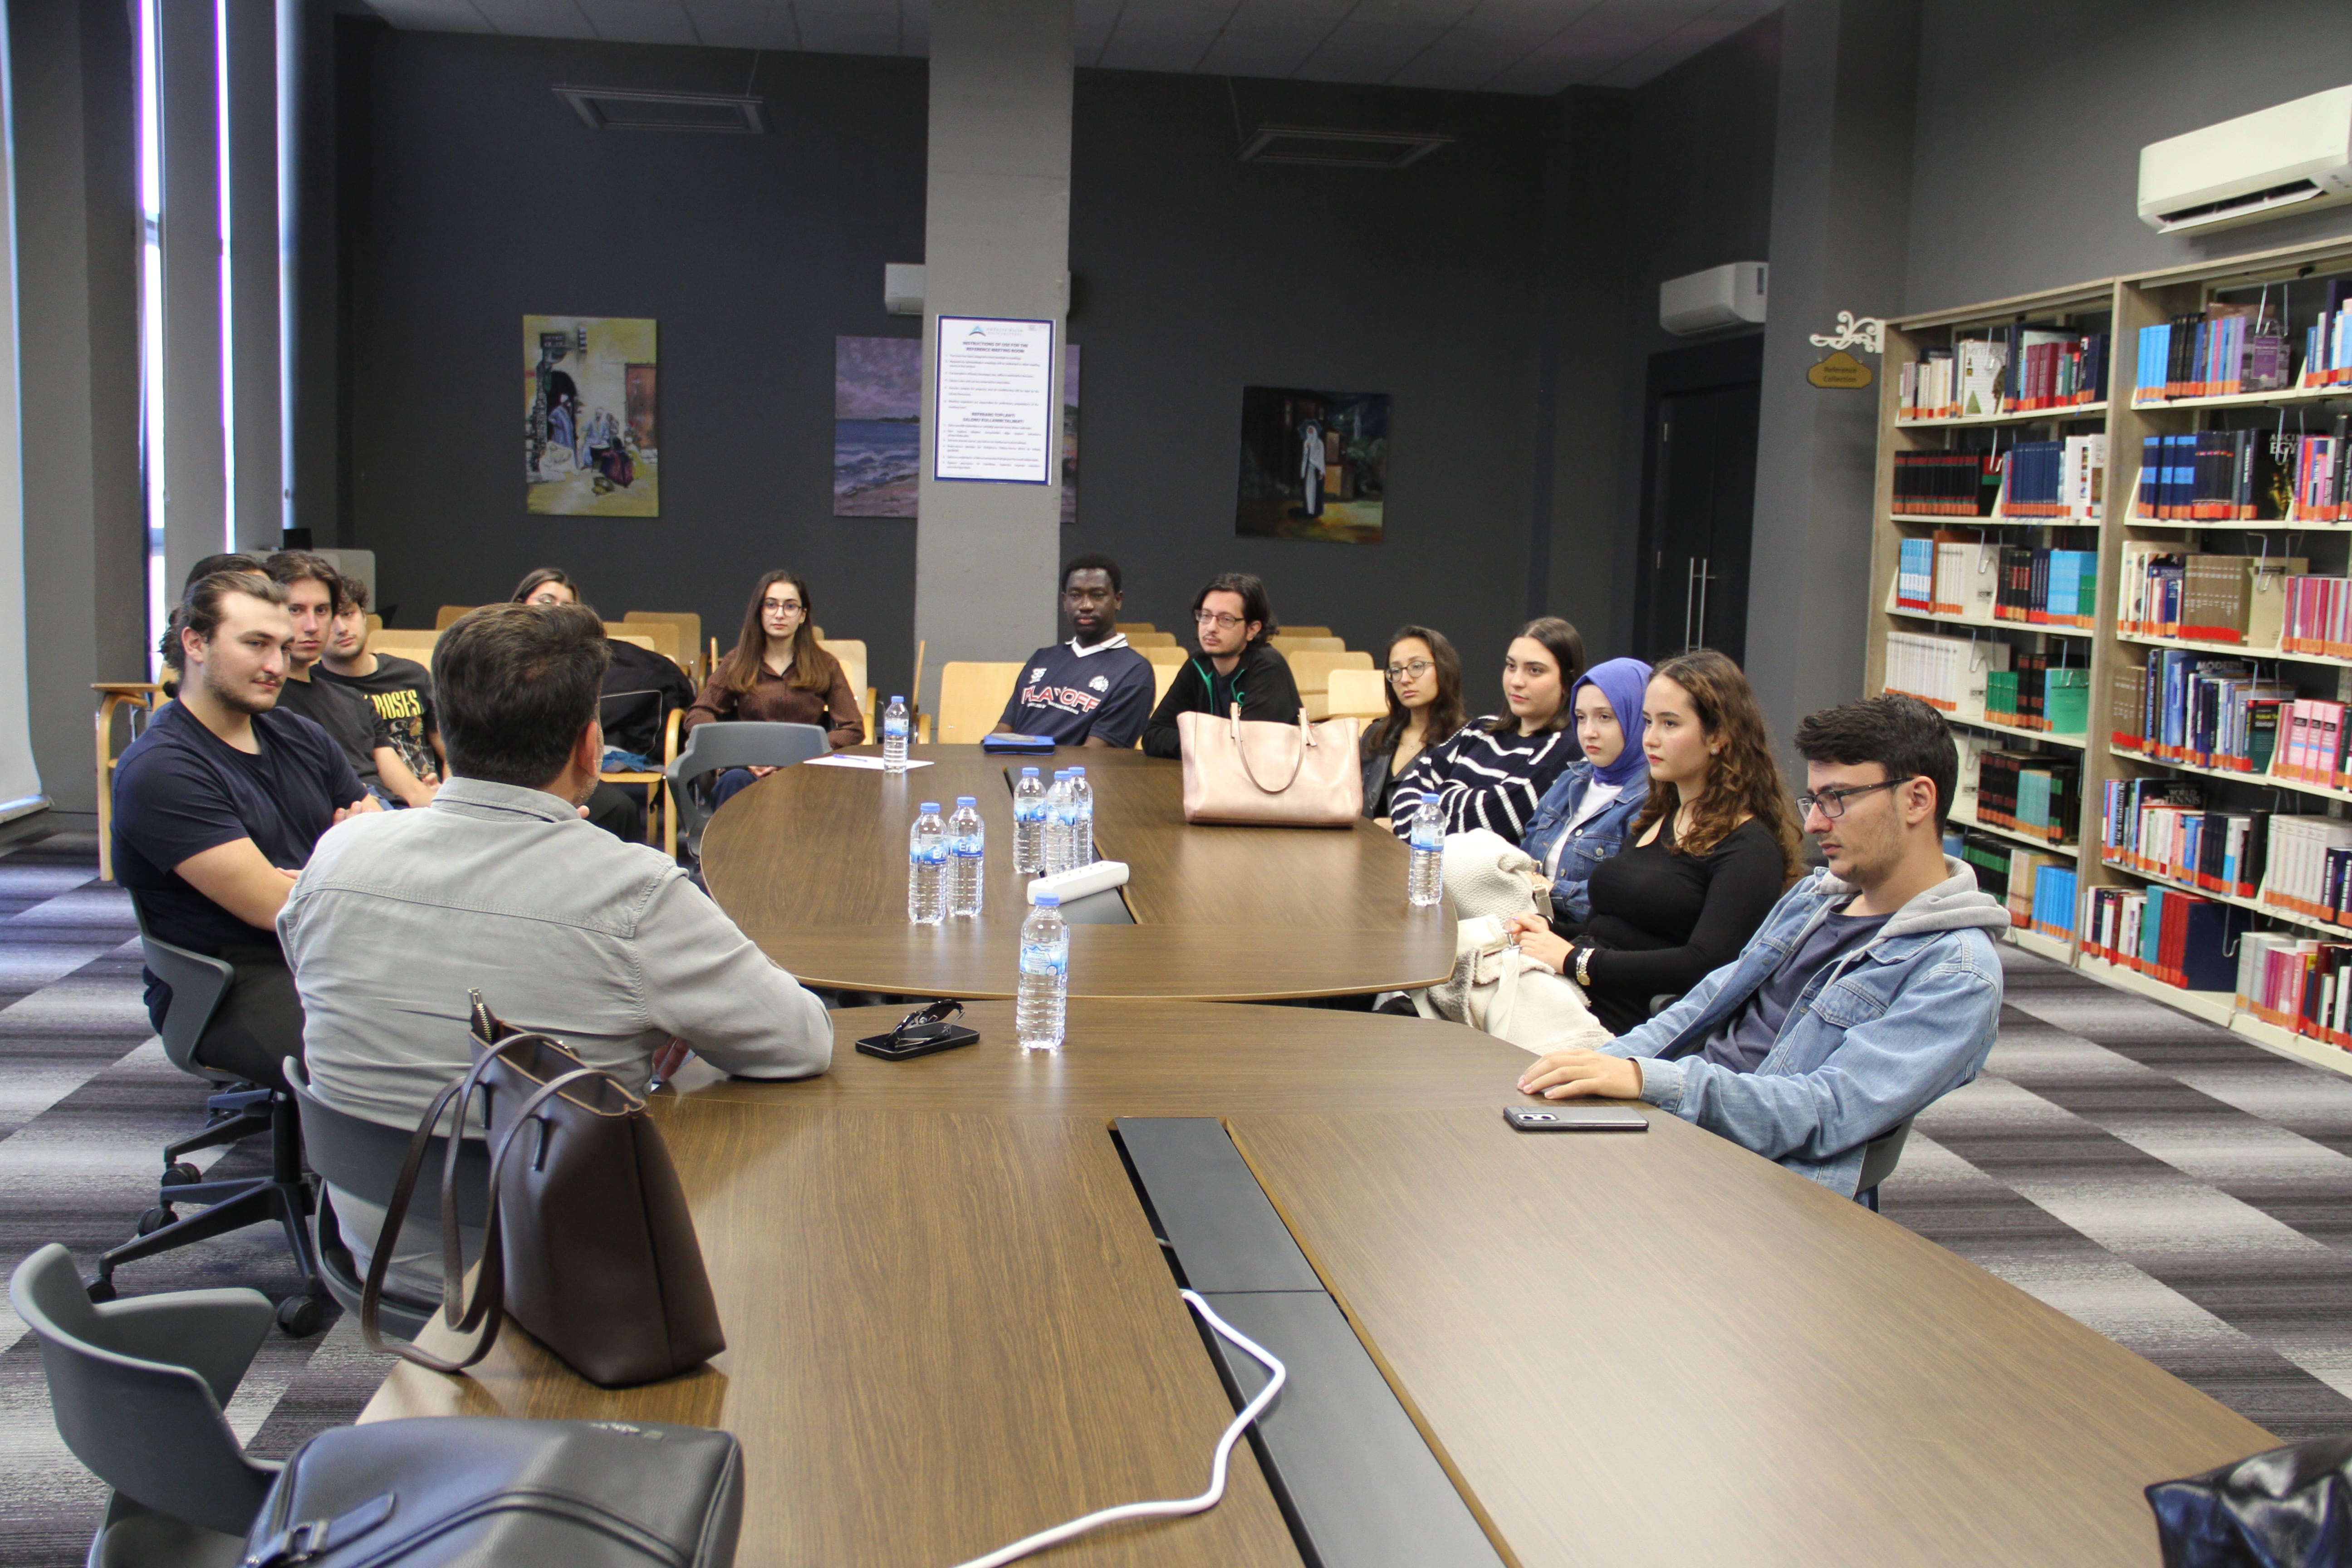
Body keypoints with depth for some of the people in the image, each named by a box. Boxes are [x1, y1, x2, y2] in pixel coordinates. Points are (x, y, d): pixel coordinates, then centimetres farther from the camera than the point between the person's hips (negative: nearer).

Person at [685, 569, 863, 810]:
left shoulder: (824, 665, 13)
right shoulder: (738, 662, 17)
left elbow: (854, 729, 5)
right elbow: (697, 715, 10)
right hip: (748, 770, 1)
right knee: (734, 782, -37)